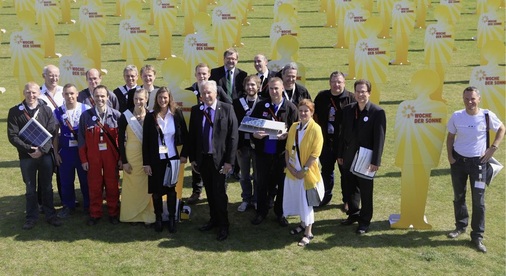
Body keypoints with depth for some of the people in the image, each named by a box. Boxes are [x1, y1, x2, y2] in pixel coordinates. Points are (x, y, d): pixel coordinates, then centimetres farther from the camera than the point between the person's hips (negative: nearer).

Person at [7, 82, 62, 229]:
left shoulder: (46, 110, 1)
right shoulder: (15, 112, -2)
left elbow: (52, 133, -4)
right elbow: (12, 136, -6)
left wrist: (42, 149, -16)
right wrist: (29, 149, -16)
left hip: (45, 155, 1)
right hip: (26, 156, -1)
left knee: (47, 187, 10)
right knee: (30, 188, 9)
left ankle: (50, 215, 21)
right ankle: (31, 217, 21)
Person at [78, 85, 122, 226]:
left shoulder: (116, 115, -3)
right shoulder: (86, 116, -1)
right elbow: (81, 139, 2)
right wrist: (83, 159, -1)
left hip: (111, 157, 0)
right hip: (93, 157, 1)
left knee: (112, 185, 9)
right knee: (94, 186, 9)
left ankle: (113, 213, 23)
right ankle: (95, 214, 22)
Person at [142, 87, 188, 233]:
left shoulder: (177, 114, -2)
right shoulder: (150, 116, -4)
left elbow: (185, 136, 5)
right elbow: (145, 141, -3)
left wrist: (184, 154, 0)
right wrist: (146, 163, -5)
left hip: (172, 158, 0)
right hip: (156, 159, 0)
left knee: (171, 189, 7)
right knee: (156, 190, 6)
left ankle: (172, 219, 17)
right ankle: (158, 218, 21)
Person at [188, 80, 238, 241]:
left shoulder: (227, 109, -8)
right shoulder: (195, 110, 3)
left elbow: (233, 136, -9)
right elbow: (192, 136, 8)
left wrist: (229, 161, -13)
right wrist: (192, 158, 5)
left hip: (219, 158, -4)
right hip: (202, 158, 4)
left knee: (219, 192, 1)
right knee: (209, 192, 14)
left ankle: (223, 225, 15)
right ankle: (214, 220, 30)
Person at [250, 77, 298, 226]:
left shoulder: (290, 107, -4)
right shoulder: (260, 106, 1)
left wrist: (287, 135, -22)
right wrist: (254, 134, -16)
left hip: (282, 152, -1)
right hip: (263, 151, 1)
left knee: (282, 184, 11)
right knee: (262, 183, 12)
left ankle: (280, 213, 28)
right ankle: (261, 212, 28)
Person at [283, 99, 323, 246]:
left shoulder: (315, 129, -13)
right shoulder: (293, 127, 3)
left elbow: (315, 153, -15)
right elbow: (287, 148, 7)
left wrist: (304, 170, -17)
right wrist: (289, 165, -4)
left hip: (307, 171, -5)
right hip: (293, 170, 6)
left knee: (306, 201, 2)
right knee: (296, 198, 15)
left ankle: (308, 233, 15)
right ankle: (303, 223, 36)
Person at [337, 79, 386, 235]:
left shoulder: (377, 112, -12)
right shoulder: (348, 109, 4)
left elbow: (379, 138, -14)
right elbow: (343, 133, 9)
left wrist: (375, 161, -17)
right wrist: (340, 154, 9)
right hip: (349, 156, 5)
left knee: (366, 191, 6)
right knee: (351, 188, 16)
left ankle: (365, 221, 19)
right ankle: (353, 214, 34)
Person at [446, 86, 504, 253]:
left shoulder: (487, 116, -12)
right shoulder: (456, 116, -7)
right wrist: (450, 156, -1)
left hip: (478, 161, -2)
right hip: (458, 160, 2)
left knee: (478, 200, 0)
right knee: (458, 196, 15)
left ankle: (477, 236, 9)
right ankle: (461, 226, 35)